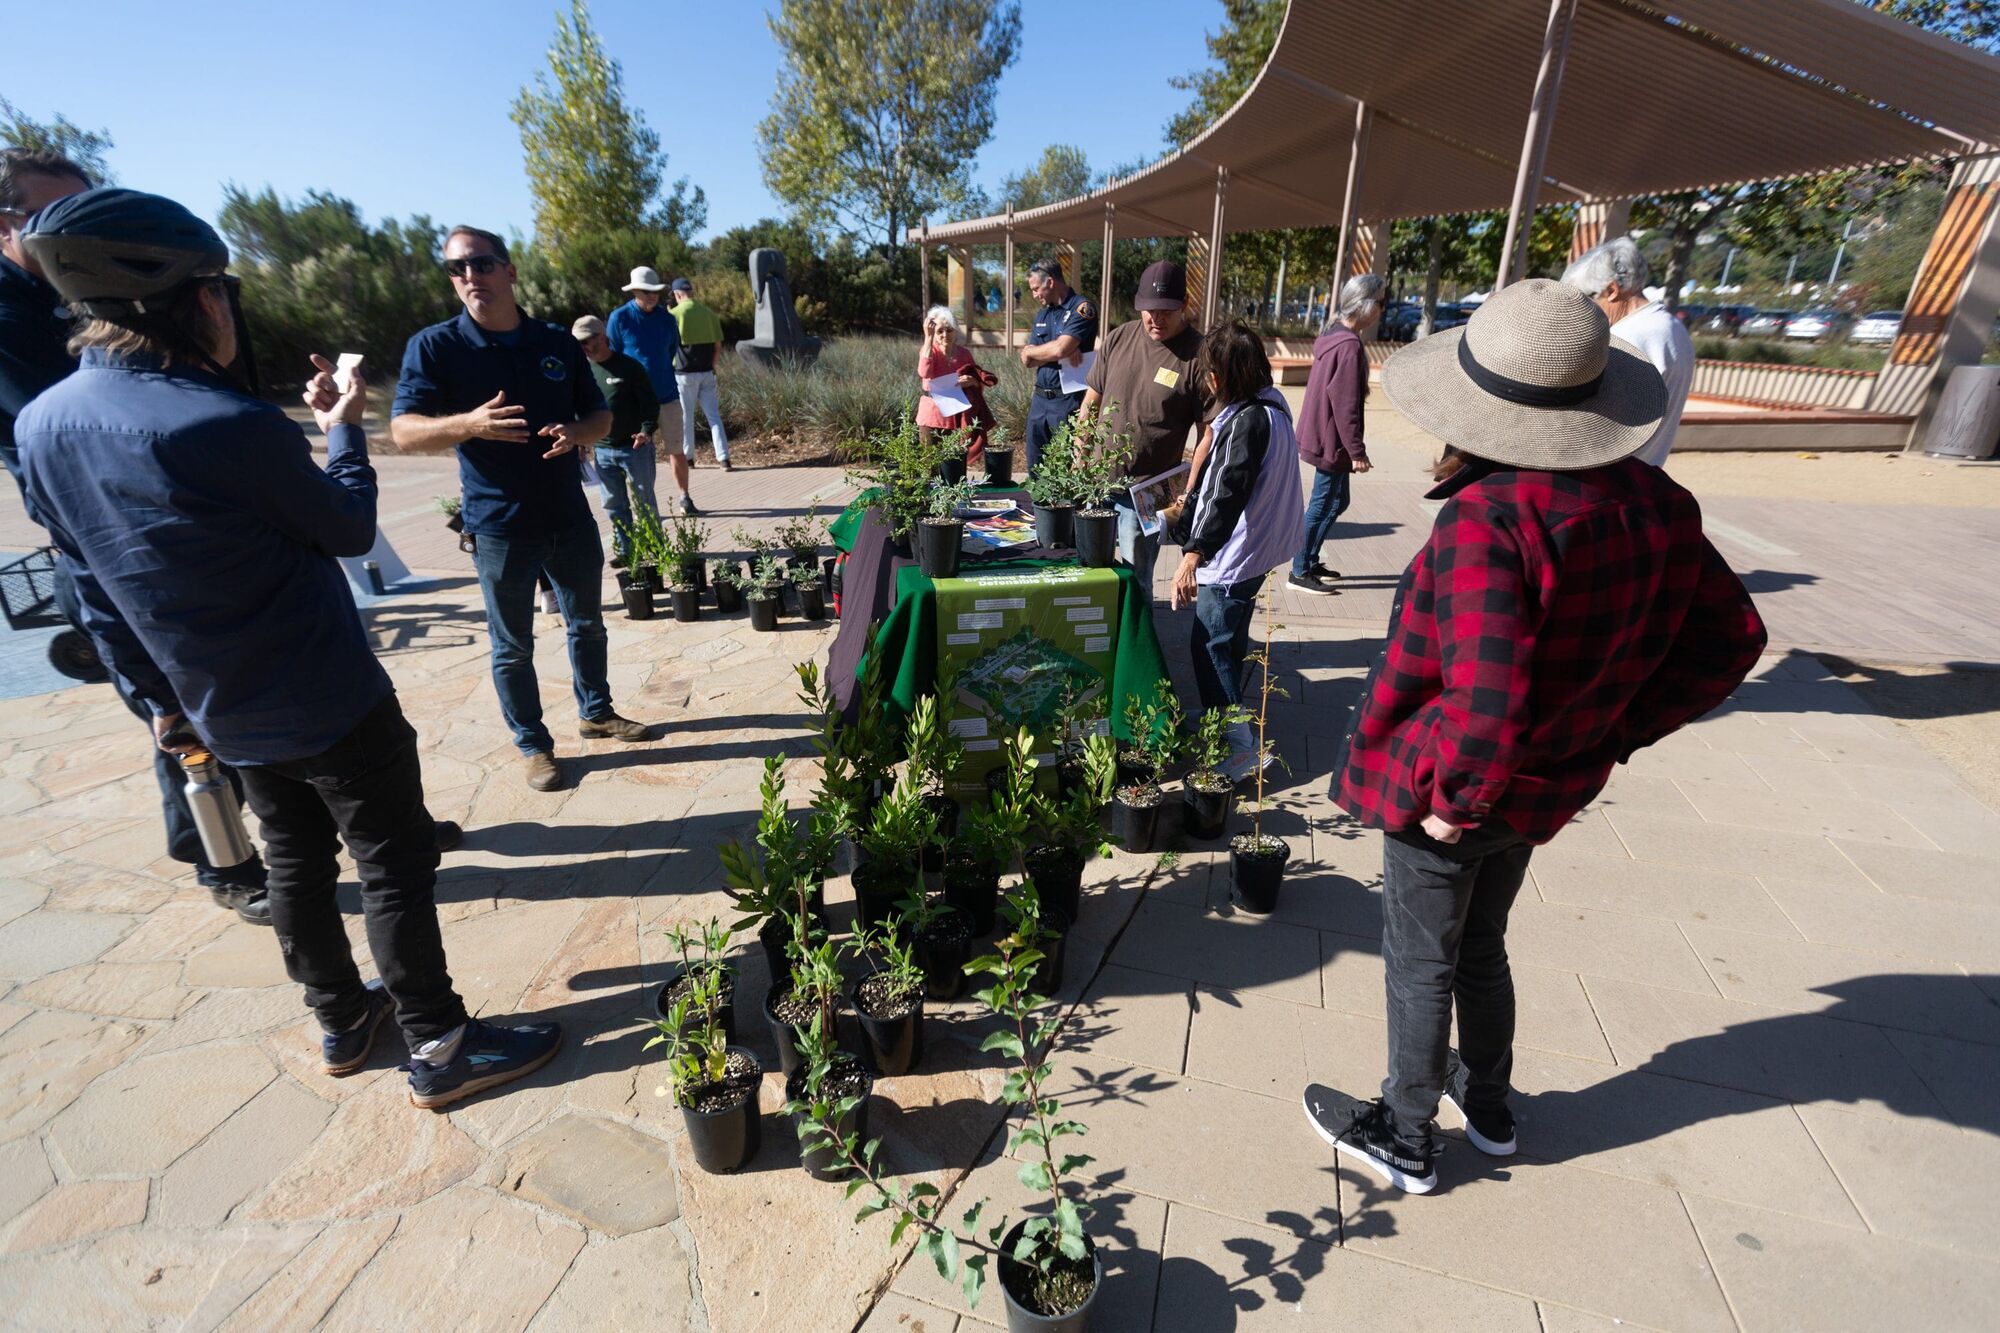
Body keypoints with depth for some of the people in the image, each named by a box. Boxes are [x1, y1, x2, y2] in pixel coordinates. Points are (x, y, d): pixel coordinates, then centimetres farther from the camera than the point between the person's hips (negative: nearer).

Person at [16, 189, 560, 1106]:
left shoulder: (42, 426, 1)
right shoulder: (229, 425, -24)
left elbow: (94, 590, 8)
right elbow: (350, 530, -8)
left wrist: (164, 699, 18)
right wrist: (343, 432, 7)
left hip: (224, 716, 7)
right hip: (331, 708, -7)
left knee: (296, 863, 20)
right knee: (395, 866, 4)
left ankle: (342, 1025, 37)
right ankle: (439, 1049, 16)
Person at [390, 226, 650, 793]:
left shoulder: (557, 343, 4)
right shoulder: (433, 347, -6)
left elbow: (601, 415, 9)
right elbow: (404, 431, -12)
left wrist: (575, 432, -14)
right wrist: (470, 423, -32)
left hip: (570, 517, 4)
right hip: (499, 528, -3)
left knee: (588, 624, 17)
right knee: (513, 645, 7)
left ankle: (595, 713, 37)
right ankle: (533, 745, 22)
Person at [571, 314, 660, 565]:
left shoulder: (629, 367, -5)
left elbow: (650, 403, -6)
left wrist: (647, 431, -21)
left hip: (634, 448, -5)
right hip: (601, 451, 5)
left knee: (643, 501, 3)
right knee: (614, 505, 8)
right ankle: (623, 549, 18)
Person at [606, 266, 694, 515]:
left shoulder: (667, 318, 3)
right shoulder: (620, 317, -5)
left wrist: (657, 373, 14)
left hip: (667, 395, 2)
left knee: (677, 450, 6)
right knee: (642, 454, 5)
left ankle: (685, 498, 20)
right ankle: (646, 509, 13)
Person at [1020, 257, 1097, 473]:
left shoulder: (1081, 309, -8)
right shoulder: (1042, 314, 16)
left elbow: (1060, 349, -21)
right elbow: (1027, 360, 7)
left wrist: (1031, 350, -2)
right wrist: (1059, 353, -10)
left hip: (1068, 400, -7)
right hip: (1039, 399, 7)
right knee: (1035, 469, 12)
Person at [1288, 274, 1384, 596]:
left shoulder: (1335, 336, 10)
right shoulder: (1350, 346, -20)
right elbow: (1346, 406, -22)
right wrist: (1357, 451, -17)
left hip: (1323, 437, 10)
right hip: (1332, 441, -10)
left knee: (1336, 501, 18)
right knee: (1324, 504, -1)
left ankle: (1310, 561, 27)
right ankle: (1300, 573, 8)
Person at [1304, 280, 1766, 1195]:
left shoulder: (1488, 517, -30)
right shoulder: (1656, 504, -5)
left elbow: (1489, 699, -37)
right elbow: (1729, 638, 5)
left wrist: (1456, 795, -21)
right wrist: (1615, 733, 7)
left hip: (1446, 796, -7)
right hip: (1546, 789, 7)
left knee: (1419, 967, 15)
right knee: (1480, 948, 29)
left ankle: (1404, 1142, 38)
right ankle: (1488, 1105, 51)